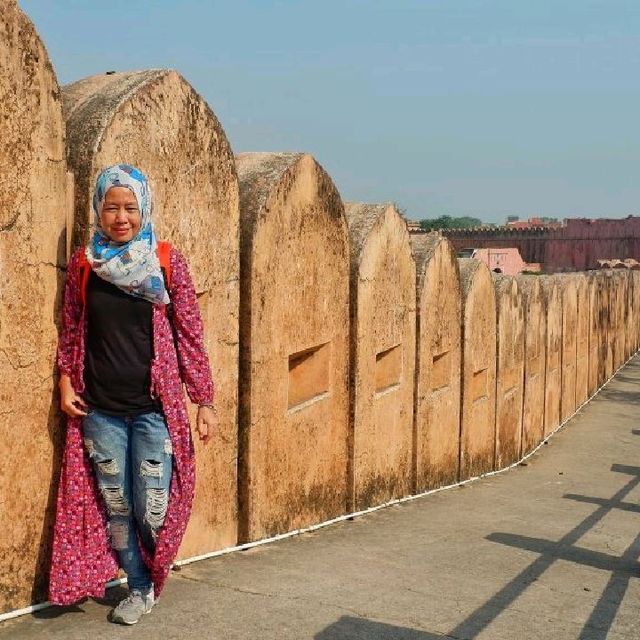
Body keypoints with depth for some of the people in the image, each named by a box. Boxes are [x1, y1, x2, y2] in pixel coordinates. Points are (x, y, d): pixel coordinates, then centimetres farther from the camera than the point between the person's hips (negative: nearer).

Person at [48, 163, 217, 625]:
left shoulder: (167, 262, -3)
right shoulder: (83, 264, 3)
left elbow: (190, 335, -1)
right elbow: (71, 332, 13)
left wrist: (205, 402, -2)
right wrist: (66, 383, 1)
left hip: (153, 407, -2)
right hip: (99, 410, 2)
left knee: (153, 511, -1)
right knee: (115, 509, 8)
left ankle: (154, 576, 29)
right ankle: (141, 589, 28)